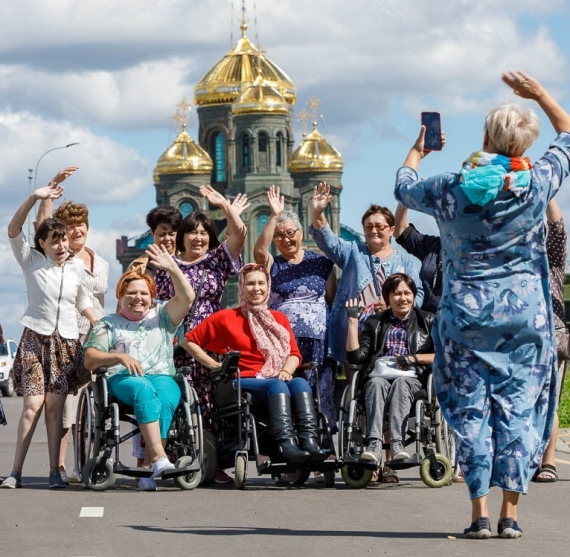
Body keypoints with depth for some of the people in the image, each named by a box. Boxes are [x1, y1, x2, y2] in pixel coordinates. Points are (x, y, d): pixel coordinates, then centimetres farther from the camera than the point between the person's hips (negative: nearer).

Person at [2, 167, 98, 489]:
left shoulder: (77, 266, 9)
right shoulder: (31, 260, 0)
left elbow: (84, 303, 21)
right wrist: (36, 197, -26)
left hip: (67, 342, 2)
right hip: (36, 339, -2)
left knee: (55, 406, -2)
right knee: (33, 404, -11)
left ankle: (55, 471, 1)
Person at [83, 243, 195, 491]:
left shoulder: (162, 316, 25)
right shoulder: (108, 324, 20)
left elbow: (187, 297, 8)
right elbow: (89, 359, 7)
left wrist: (172, 268, -4)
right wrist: (119, 357, -10)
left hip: (162, 376, 2)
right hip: (122, 378, -2)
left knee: (164, 398, -36)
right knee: (144, 390, -39)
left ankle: (148, 467, -42)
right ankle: (159, 458, -52)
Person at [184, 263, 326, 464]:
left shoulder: (279, 318, 21)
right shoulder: (226, 318, 10)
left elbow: (294, 354, 14)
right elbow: (189, 341, 12)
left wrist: (286, 370, -9)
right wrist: (214, 365, 0)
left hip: (278, 380, 4)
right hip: (244, 383, -4)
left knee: (300, 383, -30)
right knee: (277, 385, -35)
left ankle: (310, 442, -47)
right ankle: (287, 445, -51)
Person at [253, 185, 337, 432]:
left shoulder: (320, 262, 14)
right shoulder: (272, 265, 12)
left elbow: (333, 300, 13)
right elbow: (259, 251, -10)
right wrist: (274, 216, -15)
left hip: (317, 339, 1)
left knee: (318, 391, -2)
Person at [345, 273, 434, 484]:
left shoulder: (427, 321, 21)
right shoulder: (375, 323, 25)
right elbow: (355, 355, 12)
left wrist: (415, 358, -2)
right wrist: (353, 320, 11)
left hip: (411, 377, -1)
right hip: (378, 375, 1)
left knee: (400, 383, -37)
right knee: (376, 384, -35)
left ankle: (397, 443, -54)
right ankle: (374, 444, -55)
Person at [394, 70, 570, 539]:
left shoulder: (450, 189, -6)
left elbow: (404, 188, 17)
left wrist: (418, 150, 34)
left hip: (466, 314, 0)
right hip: (525, 315, 0)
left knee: (471, 410, 4)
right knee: (519, 407, 4)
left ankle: (480, 512, 0)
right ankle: (510, 513, 1)